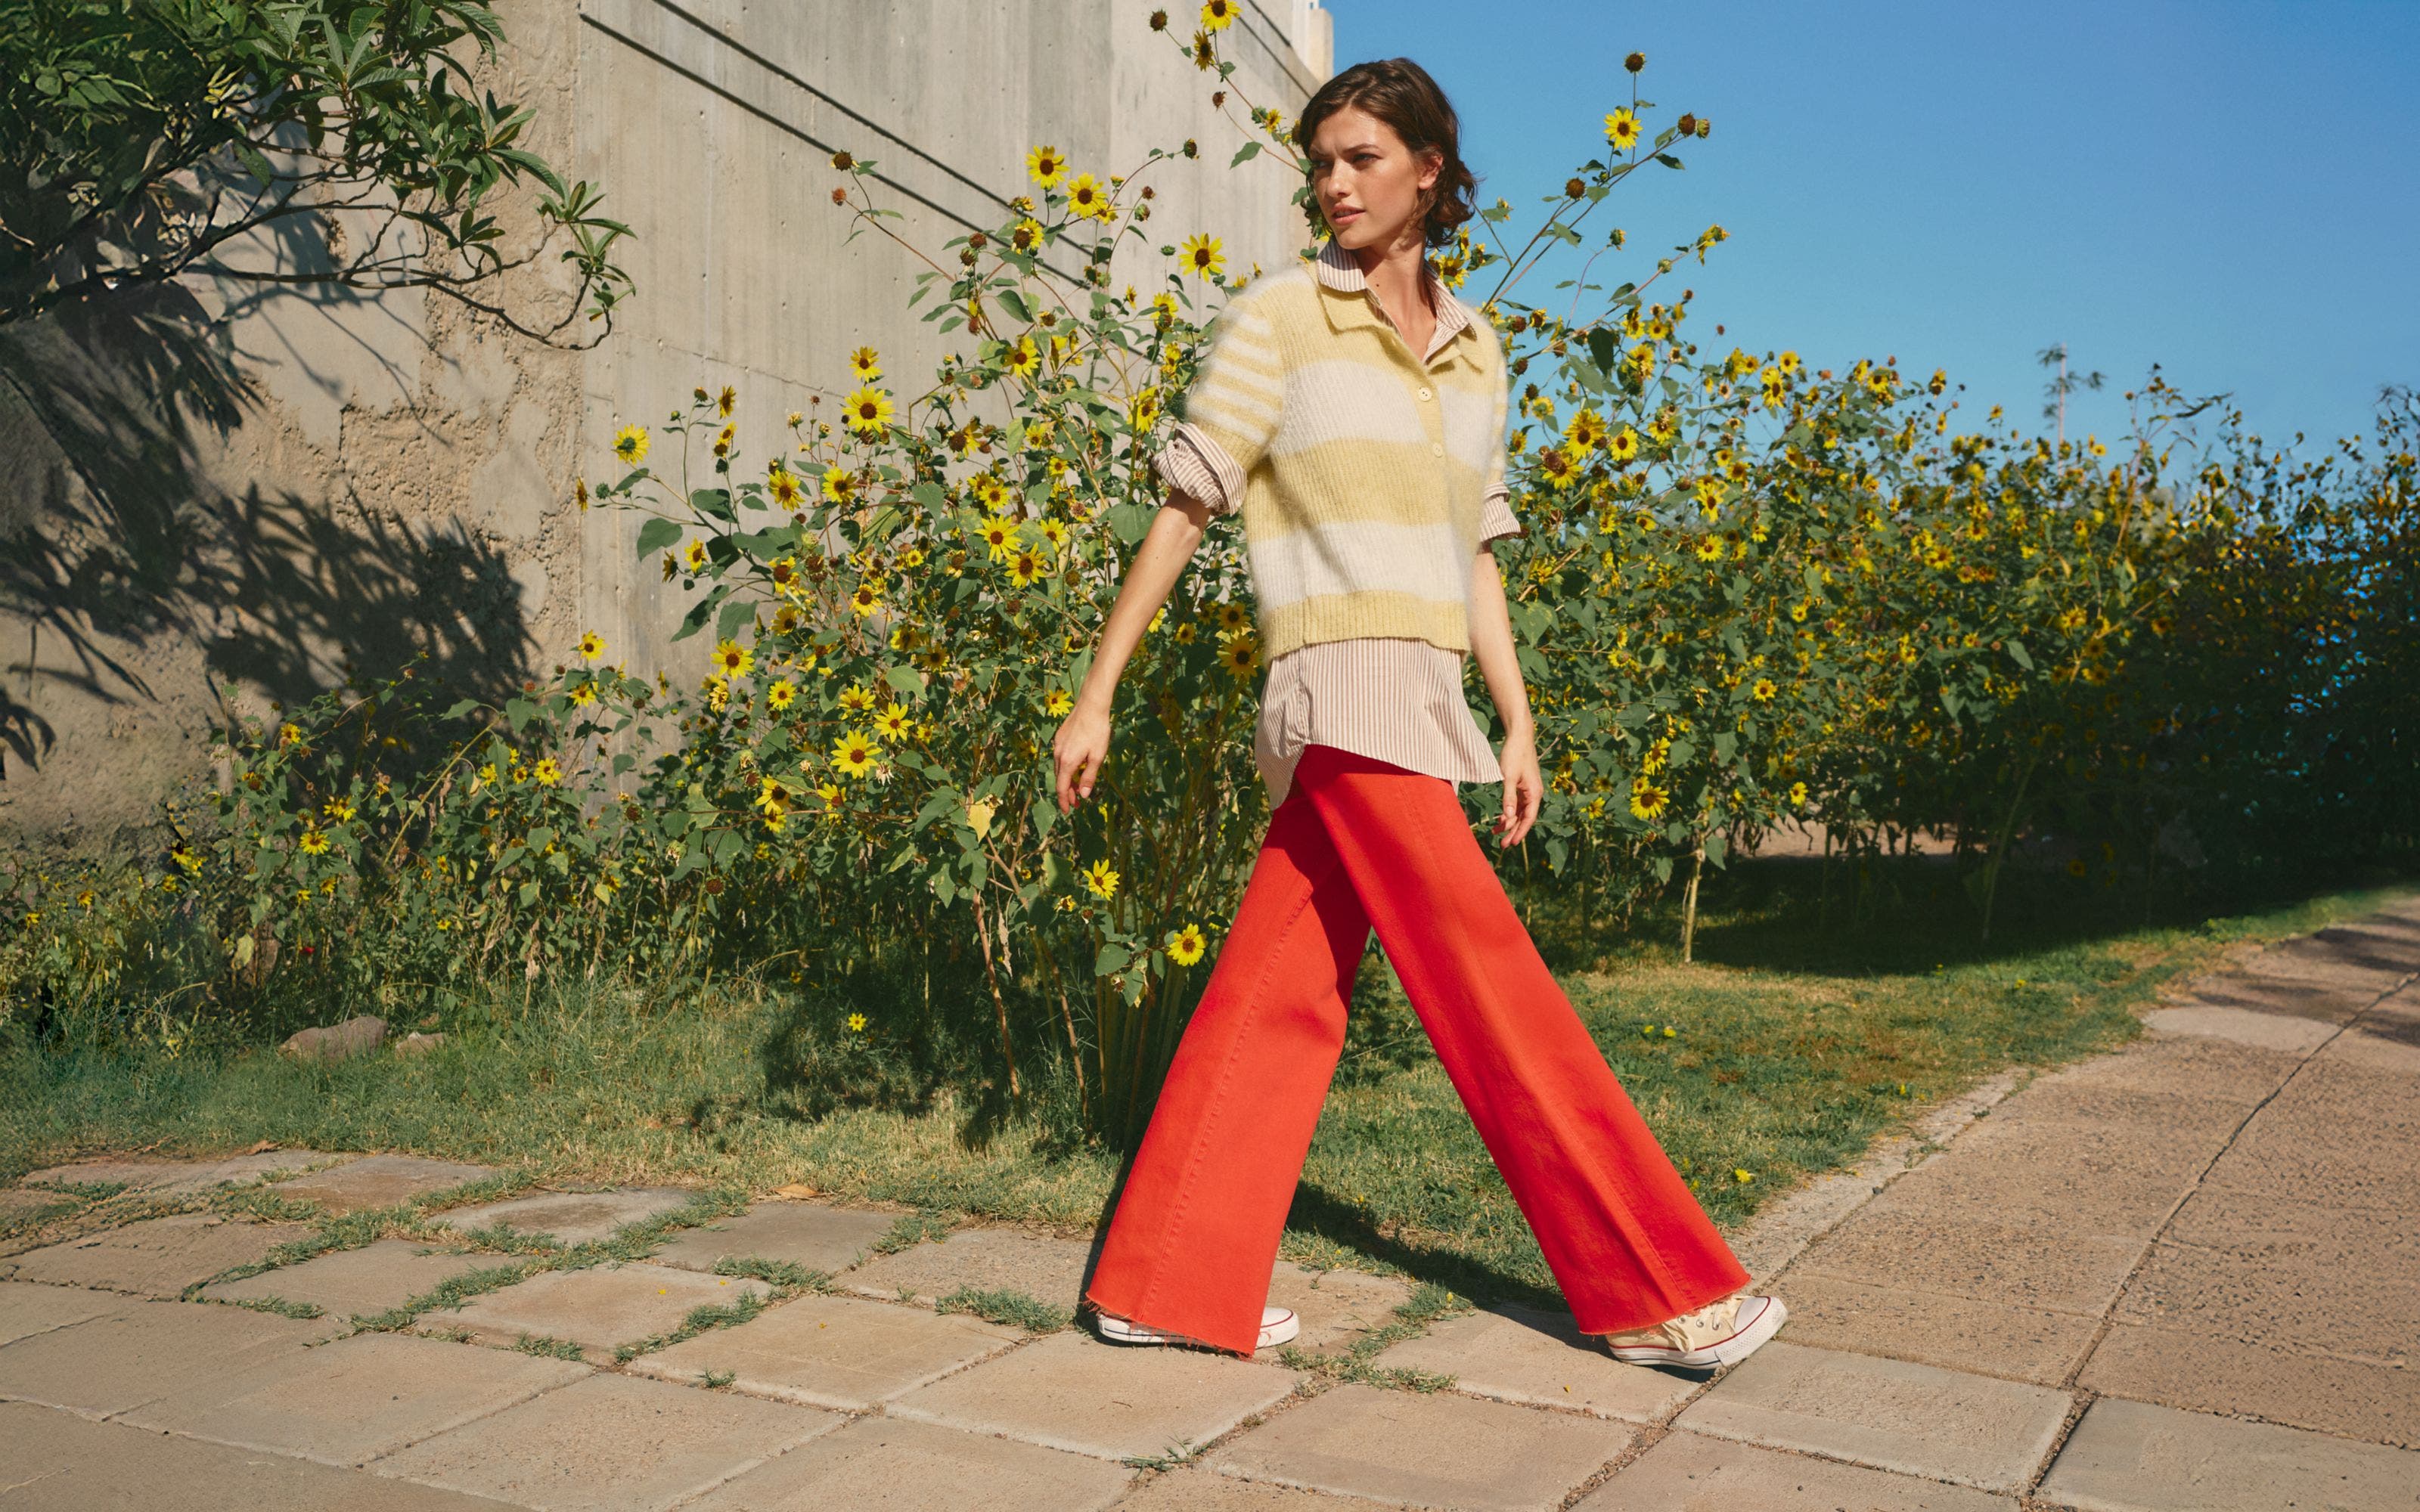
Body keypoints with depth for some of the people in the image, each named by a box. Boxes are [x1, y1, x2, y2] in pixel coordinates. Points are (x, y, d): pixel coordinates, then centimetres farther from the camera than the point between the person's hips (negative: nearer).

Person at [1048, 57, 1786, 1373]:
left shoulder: (1473, 348, 18)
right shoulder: (1276, 318, 2)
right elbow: (1182, 512, 0)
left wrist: (1516, 724, 13)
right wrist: (1096, 696, -3)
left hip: (1422, 699, 6)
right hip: (1343, 684, -6)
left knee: (1282, 995, 5)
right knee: (1493, 988, -5)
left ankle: (1165, 1285, 13)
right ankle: (1654, 1290, 4)